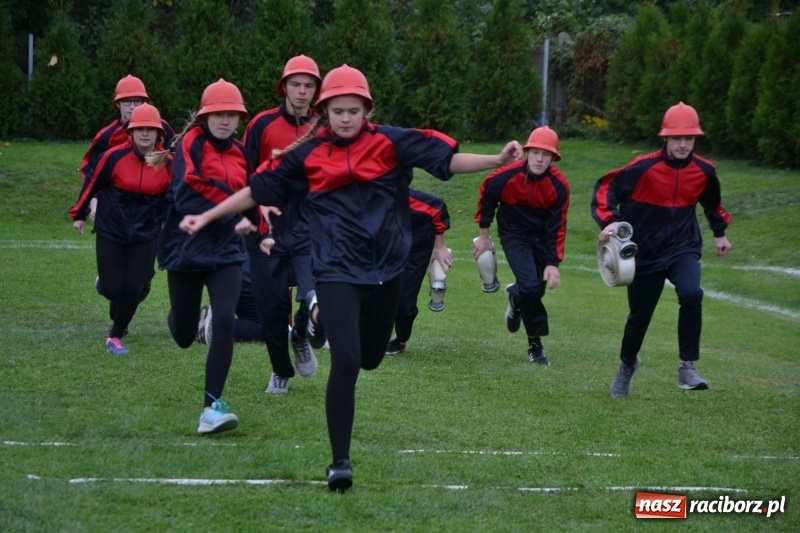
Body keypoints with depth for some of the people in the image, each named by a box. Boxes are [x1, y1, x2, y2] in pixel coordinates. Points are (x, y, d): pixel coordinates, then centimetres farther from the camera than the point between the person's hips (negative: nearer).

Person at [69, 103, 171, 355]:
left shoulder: (167, 164, -6)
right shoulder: (115, 157, -13)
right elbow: (92, 184, 0)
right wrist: (79, 214, 8)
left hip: (145, 236, 1)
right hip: (111, 232, -1)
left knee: (133, 289, -5)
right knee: (112, 289, 0)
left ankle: (115, 336, 17)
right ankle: (105, 282, 40)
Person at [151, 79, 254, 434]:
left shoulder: (239, 151, 6)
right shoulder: (191, 143, -11)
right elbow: (185, 197, -21)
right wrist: (233, 219, -24)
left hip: (225, 252, 3)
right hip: (186, 250, -3)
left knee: (225, 323, -19)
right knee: (184, 337, 11)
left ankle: (213, 406, -14)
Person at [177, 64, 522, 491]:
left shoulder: (391, 142, -1)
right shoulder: (307, 153, 0)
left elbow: (448, 159, -9)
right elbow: (257, 190, 9)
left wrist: (497, 160, -24)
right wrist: (206, 217, 9)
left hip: (386, 270, 2)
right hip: (337, 271, -2)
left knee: (370, 359, 17)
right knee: (346, 362, -16)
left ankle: (323, 311, 51)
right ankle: (340, 461, -3)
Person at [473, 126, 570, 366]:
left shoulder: (558, 184, -20)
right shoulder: (506, 176, -24)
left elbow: (557, 226, -15)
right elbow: (486, 196, -3)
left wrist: (553, 263, -19)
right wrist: (484, 234, 4)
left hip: (542, 236, 3)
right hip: (514, 235, -3)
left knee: (538, 289, 8)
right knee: (531, 286, -19)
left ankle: (515, 296, 46)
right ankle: (535, 345, 1)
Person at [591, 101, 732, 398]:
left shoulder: (704, 171, -5)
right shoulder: (644, 168, -18)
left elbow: (712, 202, 17)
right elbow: (605, 188, -12)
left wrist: (719, 232, 25)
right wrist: (609, 221, -26)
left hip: (683, 248, 1)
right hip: (646, 252, -1)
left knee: (691, 294, -28)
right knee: (639, 314, 10)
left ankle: (687, 367, -20)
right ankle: (627, 363, 41)